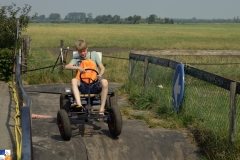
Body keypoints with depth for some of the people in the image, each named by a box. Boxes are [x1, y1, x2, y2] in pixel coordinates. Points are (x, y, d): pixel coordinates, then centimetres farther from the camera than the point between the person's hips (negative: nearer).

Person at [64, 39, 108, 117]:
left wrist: (100, 75, -18)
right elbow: (67, 66, -6)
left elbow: (102, 67, 5)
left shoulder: (94, 54, 12)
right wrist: (78, 67, -24)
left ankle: (102, 109, -31)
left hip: (94, 85, -1)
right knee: (74, 80, -31)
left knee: (104, 82, -34)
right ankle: (79, 104, -46)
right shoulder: (76, 58, 12)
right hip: (83, 86, 1)